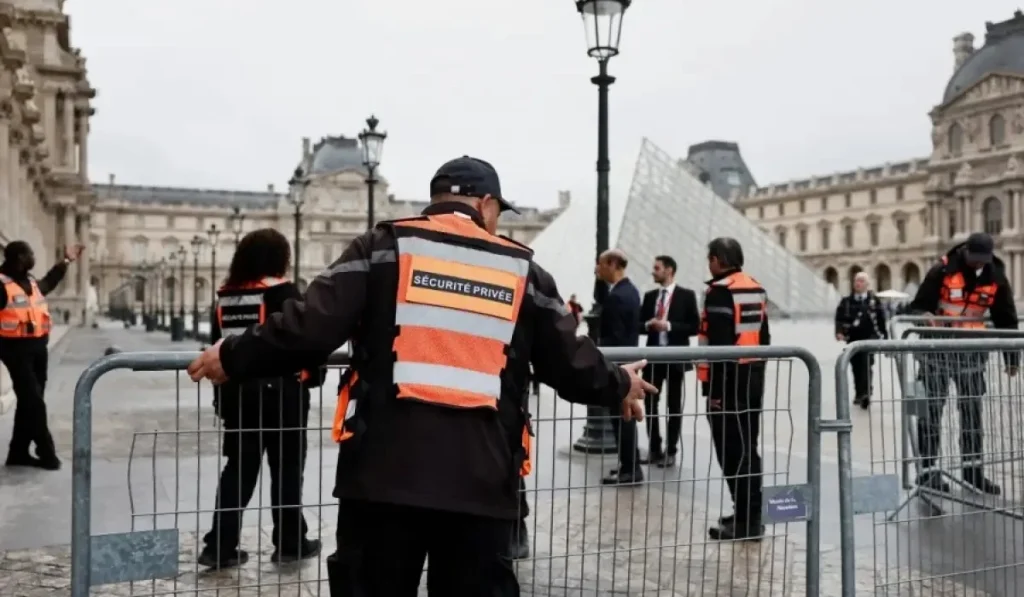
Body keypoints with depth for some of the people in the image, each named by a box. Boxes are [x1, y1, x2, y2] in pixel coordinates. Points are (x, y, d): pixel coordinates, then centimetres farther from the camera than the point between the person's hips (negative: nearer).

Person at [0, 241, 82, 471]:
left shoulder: (29, 280, 13)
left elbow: (46, 284, 35)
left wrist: (65, 261, 38)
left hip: (38, 346, 9)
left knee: (30, 401, 12)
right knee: (33, 401, -7)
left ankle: (19, 452, 20)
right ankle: (46, 452, 1)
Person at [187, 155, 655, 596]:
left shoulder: (384, 246, 3)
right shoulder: (523, 270, 9)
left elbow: (310, 327, -5)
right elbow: (570, 364, 12)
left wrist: (233, 357, 10)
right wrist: (617, 387, 32)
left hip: (385, 470, -1)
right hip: (481, 480, 2)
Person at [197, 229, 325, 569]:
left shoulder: (225, 297, 8)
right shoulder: (284, 293, -12)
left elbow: (217, 344, 13)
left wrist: (222, 395, 21)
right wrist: (314, 374, 1)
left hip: (235, 392, 6)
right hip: (280, 392, -5)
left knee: (238, 468, 13)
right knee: (287, 468, 7)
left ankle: (220, 546, 11)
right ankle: (290, 543, 16)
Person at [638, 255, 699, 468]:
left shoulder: (686, 295, -3)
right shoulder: (649, 296, 10)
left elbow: (694, 326, -8)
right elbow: (640, 324, 12)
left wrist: (669, 326, -17)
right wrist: (648, 325, -10)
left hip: (675, 357, -4)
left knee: (674, 406, 4)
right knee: (650, 404, 6)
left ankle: (670, 451, 13)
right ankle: (654, 449, 18)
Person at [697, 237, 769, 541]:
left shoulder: (720, 291, -14)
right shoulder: (756, 288, 14)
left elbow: (720, 344, -20)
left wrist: (714, 388, -18)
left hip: (729, 380, -9)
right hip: (753, 377, 9)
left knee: (732, 450, -4)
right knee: (746, 445, 15)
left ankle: (746, 521, -1)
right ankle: (749, 513, 23)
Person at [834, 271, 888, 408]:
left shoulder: (875, 301, 4)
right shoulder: (846, 301, 8)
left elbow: (882, 320, 6)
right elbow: (839, 318, 3)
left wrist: (885, 338, 6)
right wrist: (839, 332, -13)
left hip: (869, 338, -3)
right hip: (853, 339, 3)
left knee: (866, 365, -16)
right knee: (856, 367, 10)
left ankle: (865, 393, -19)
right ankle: (859, 394, 24)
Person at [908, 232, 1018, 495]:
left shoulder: (996, 278, 0)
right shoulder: (942, 271, -13)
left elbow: (1006, 319, 8)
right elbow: (919, 306, -7)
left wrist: (1012, 357, 8)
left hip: (972, 351, 4)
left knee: (972, 410, 9)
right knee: (932, 409, -4)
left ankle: (973, 469, 20)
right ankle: (927, 471, 1)